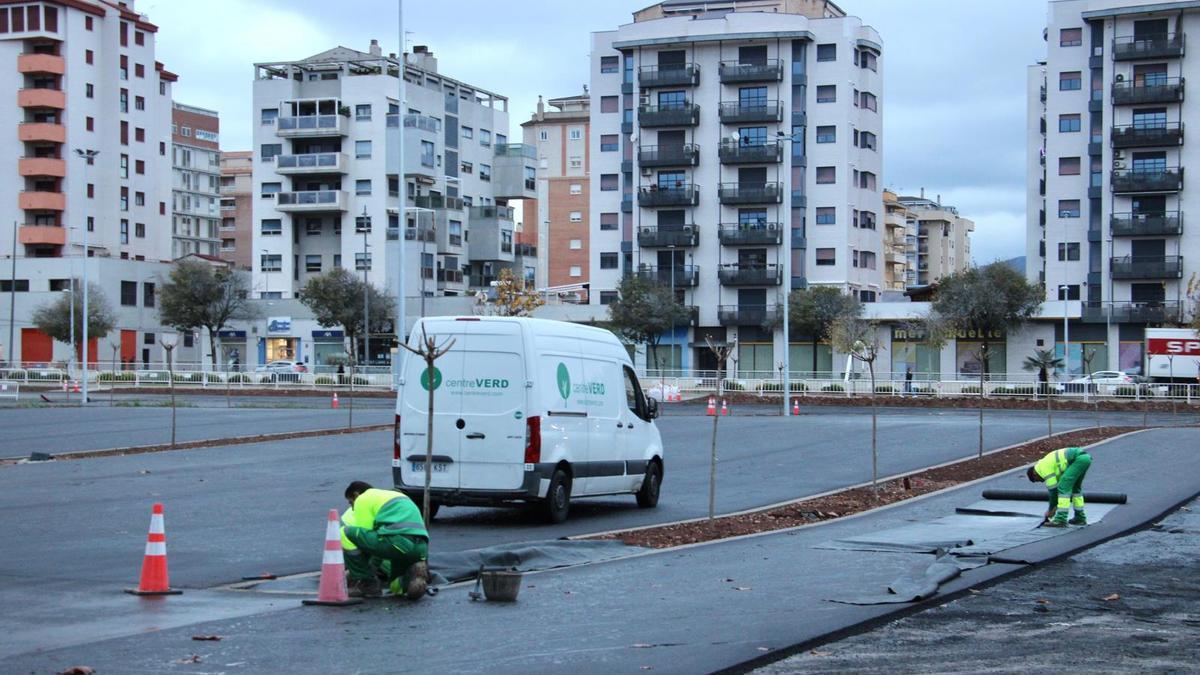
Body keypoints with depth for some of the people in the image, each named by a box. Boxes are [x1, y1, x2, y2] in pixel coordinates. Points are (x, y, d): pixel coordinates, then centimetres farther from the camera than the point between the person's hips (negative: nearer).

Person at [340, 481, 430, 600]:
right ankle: (413, 575, -3)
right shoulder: (395, 495, 36)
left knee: (346, 533, 5)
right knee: (398, 587, 32)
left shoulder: (363, 499, 11)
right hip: (422, 548, 8)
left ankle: (366, 584, 6)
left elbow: (363, 535, 8)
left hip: (397, 543, -8)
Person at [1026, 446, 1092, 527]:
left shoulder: (1043, 468, 0)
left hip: (1078, 459, -10)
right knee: (1075, 487, 25)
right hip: (1086, 457, 10)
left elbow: (1053, 489, 1)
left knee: (1063, 488, -9)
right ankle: (1080, 517, 28)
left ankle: (1061, 520, -12)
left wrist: (1051, 510, 13)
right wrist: (1056, 506, 37)